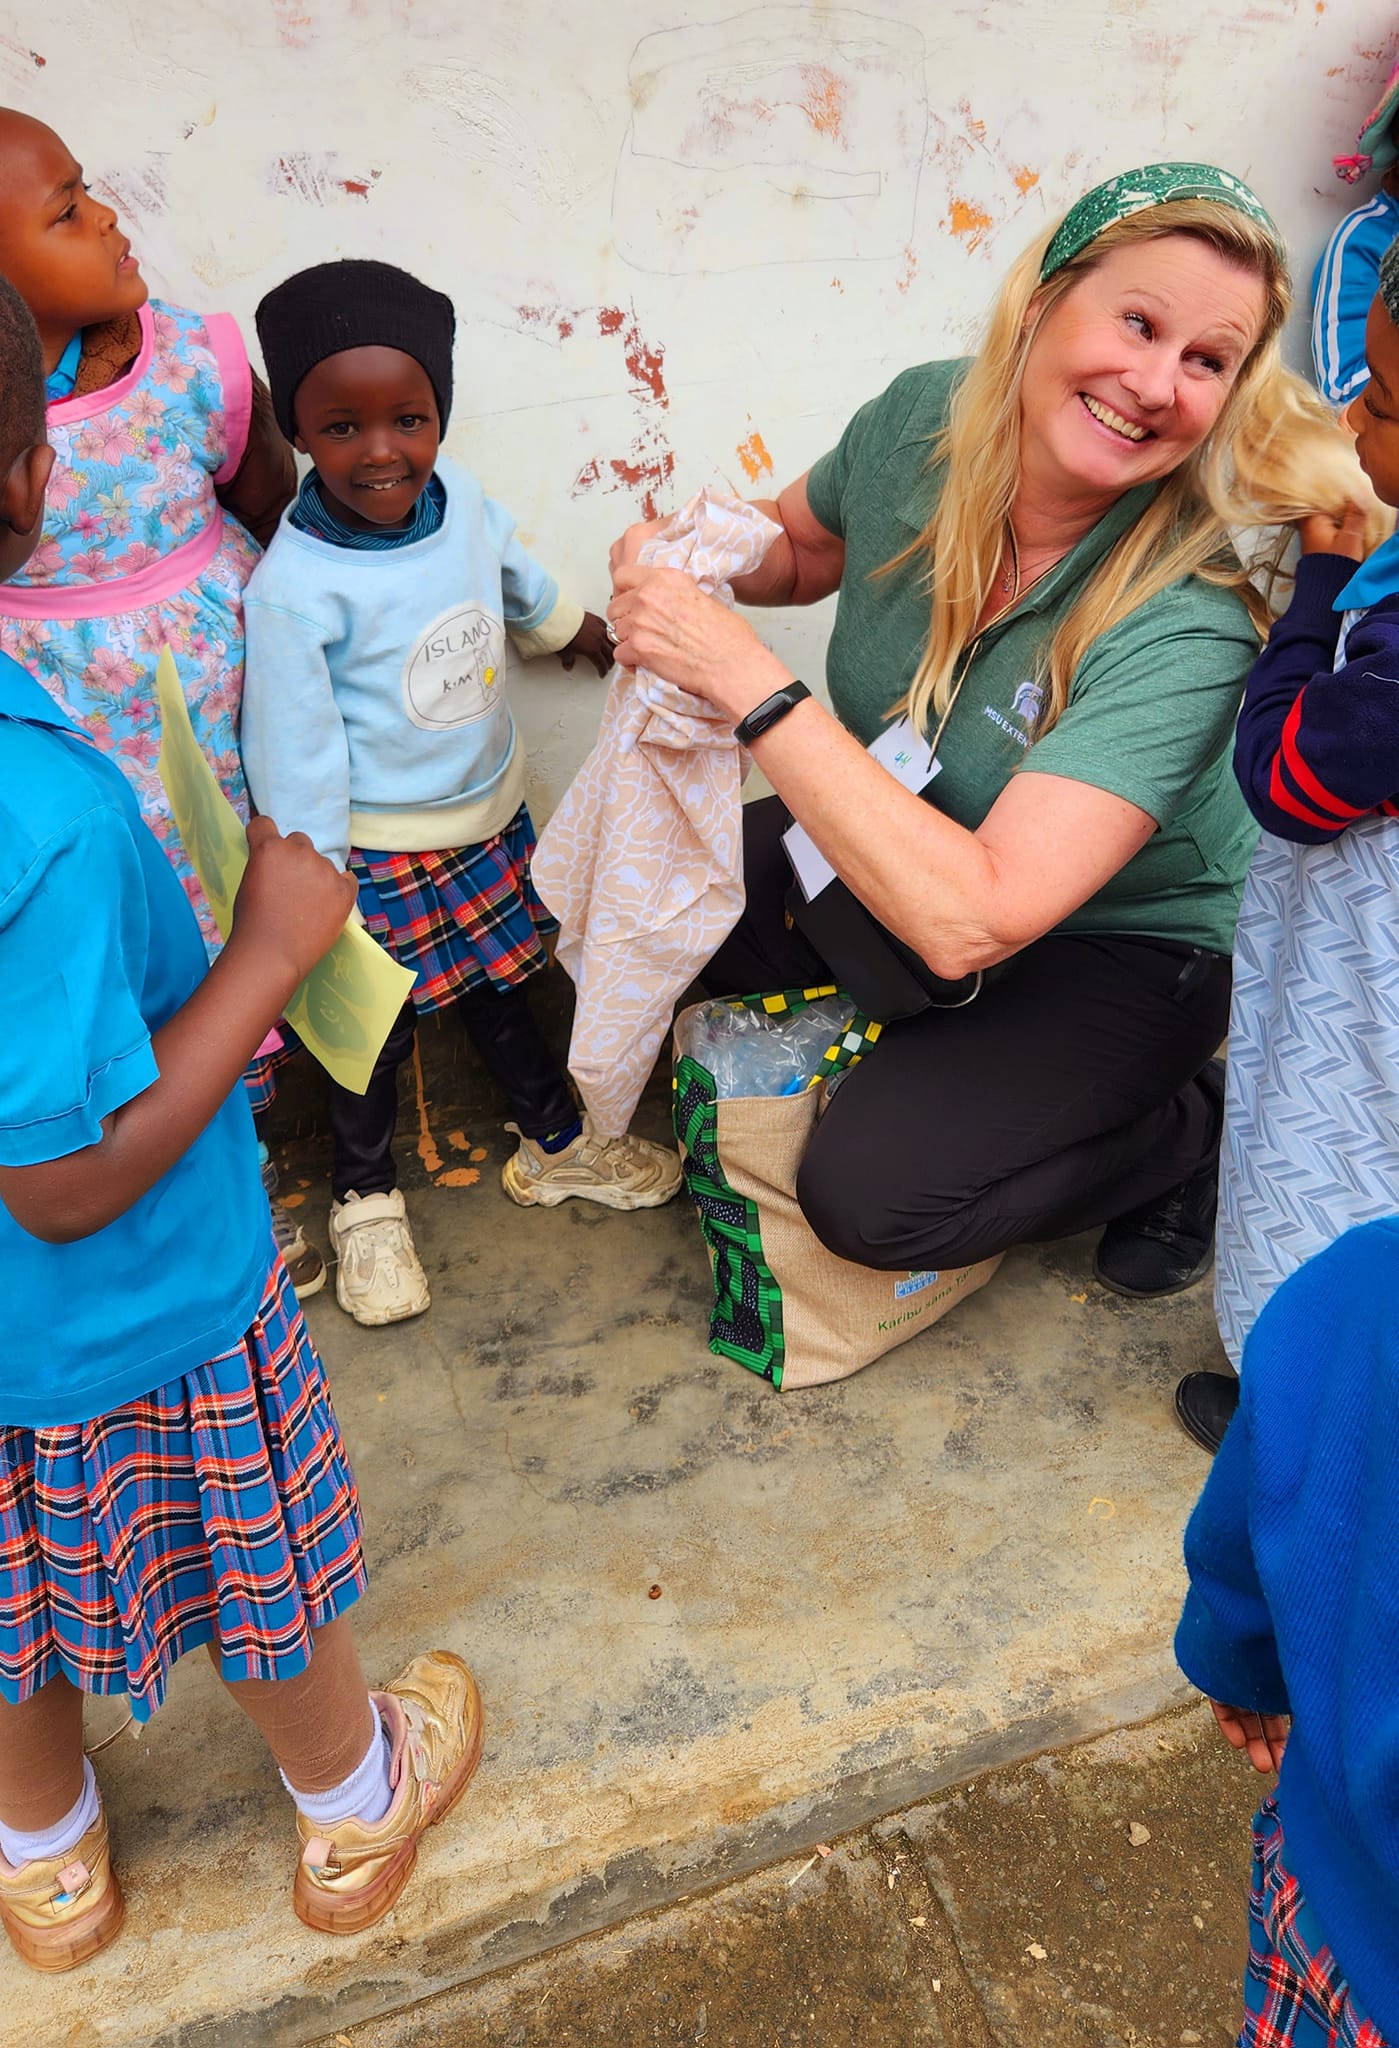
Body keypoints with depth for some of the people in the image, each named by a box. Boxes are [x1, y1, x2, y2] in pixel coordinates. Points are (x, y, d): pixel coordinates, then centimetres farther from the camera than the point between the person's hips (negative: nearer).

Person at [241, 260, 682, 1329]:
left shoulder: (461, 496, -8)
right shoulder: (295, 588, -26)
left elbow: (526, 589, 15)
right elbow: (295, 757, -20)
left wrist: (599, 638, 29)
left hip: (490, 820, 6)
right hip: (378, 856, -5)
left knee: (502, 990, 23)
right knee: (375, 1031, 13)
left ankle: (557, 1143, 45)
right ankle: (367, 1200, 37)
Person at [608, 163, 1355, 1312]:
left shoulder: (1190, 626, -34)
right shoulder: (921, 420, -17)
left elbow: (972, 917, -41)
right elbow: (804, 549, 6)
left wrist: (745, 677, -42)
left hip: (1118, 945, -5)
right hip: (909, 842, 6)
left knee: (870, 1195, -21)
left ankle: (1185, 1134, 6)